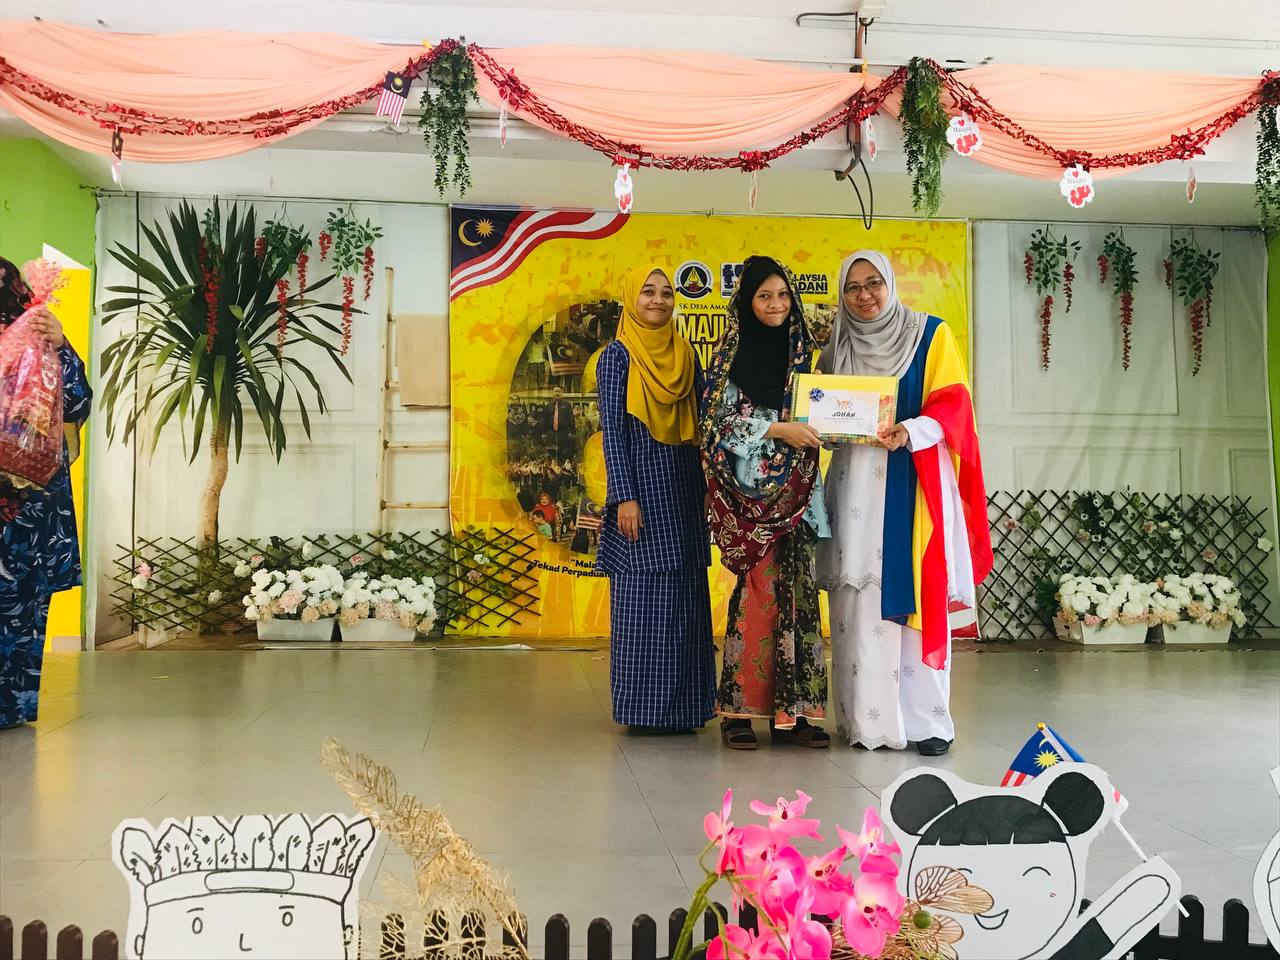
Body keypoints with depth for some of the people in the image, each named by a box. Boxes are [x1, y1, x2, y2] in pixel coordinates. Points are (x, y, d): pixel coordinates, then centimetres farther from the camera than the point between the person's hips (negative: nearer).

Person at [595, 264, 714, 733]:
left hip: (684, 485, 5)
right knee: (642, 596, -3)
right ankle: (643, 706, 5)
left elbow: (700, 427, 13)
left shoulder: (686, 356, 12)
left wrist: (707, 489, 6)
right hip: (642, 484, -5)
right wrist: (624, 497, -15)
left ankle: (683, 703, 15)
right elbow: (611, 429, -8)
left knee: (686, 597, 7)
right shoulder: (618, 355, -2)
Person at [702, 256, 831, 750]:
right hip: (751, 489, -5)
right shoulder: (731, 353, -1)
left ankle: (792, 708, 8)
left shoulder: (800, 351, 13)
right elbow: (718, 420, -9)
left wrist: (819, 428, -1)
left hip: (795, 490, 5)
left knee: (797, 589, 2)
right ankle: (737, 709, 2)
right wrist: (777, 430, -15)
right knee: (758, 590, -7)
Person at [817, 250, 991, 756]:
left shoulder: (931, 335, 5)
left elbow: (953, 402, -4)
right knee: (858, 598, -1)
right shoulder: (837, 348, 15)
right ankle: (864, 718, 5)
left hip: (913, 483, -3)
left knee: (916, 595, -5)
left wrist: (911, 432, -22)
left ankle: (925, 719, 2)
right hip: (855, 483, 3)